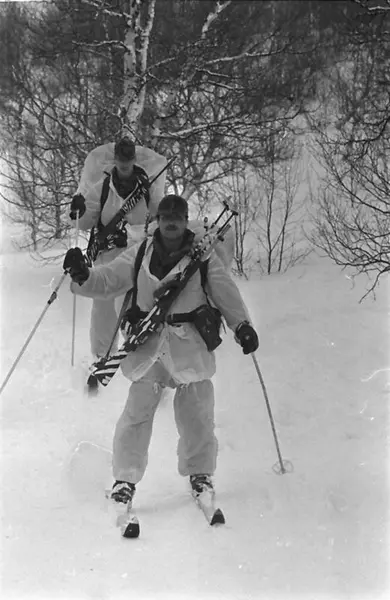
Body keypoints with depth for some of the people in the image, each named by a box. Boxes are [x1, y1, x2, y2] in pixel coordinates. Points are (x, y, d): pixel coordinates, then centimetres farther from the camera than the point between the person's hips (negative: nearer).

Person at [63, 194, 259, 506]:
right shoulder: (140, 255, 9)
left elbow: (225, 292, 2)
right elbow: (107, 280, 9)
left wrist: (242, 325, -9)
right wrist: (83, 276, -10)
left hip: (191, 348, -1)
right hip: (148, 348, 1)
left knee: (196, 416, 4)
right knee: (137, 415, -4)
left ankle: (200, 473, 24)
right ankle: (126, 478, 9)